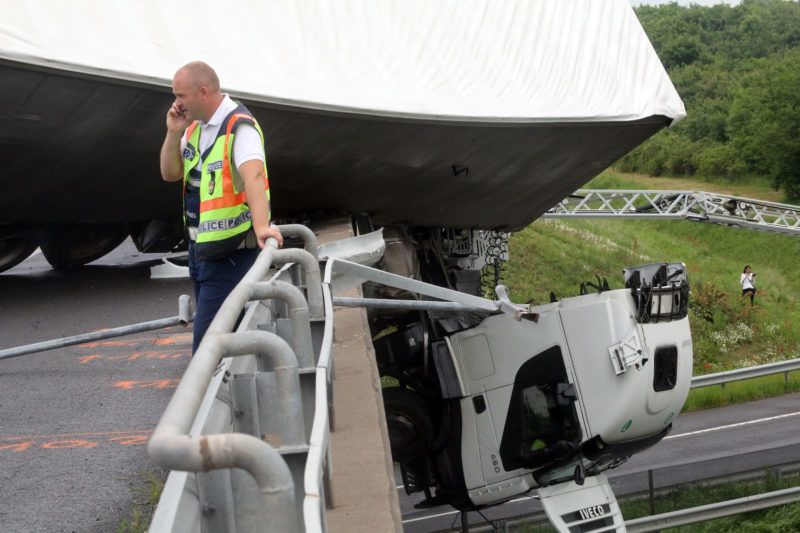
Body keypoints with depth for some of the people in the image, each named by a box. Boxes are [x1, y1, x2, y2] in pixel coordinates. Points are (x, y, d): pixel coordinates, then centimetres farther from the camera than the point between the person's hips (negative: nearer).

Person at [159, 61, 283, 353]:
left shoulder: (239, 127, -19)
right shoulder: (195, 126, 9)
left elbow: (253, 176, -34)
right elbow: (170, 173, 11)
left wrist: (261, 225, -49)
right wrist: (174, 133, -5)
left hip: (231, 250, -9)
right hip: (200, 243, 9)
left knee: (208, 340, -11)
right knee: (208, 325, 18)